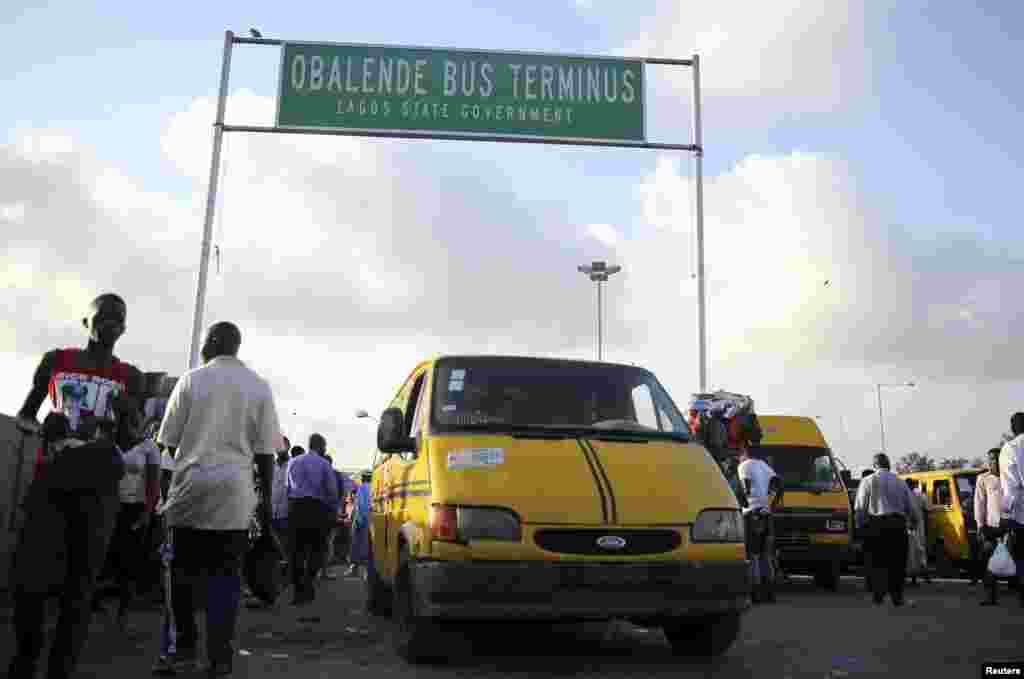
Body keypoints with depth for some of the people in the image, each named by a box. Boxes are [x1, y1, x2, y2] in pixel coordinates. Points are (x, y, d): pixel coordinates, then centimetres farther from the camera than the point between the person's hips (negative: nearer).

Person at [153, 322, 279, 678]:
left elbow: (169, 439, 7)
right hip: (234, 491, 0)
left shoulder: (191, 380, 2)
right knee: (225, 574, 3)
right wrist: (266, 496, 10)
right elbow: (265, 449, 3)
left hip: (191, 486, 0)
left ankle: (184, 648, 17)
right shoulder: (259, 387, 4)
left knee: (184, 570, 11)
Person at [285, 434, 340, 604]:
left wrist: (290, 505, 17)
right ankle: (308, 580, -15)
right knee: (317, 547, 4)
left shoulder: (293, 462, 16)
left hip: (294, 506, 4)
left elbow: (288, 487, 13)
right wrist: (333, 510, 9)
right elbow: (332, 491, -2)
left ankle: (298, 590, 6)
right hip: (316, 507, -4)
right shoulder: (324, 464, 2)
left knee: (297, 549, 7)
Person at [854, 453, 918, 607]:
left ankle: (878, 593, -6)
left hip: (876, 525, -2)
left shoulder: (868, 481, 2)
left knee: (877, 561, 4)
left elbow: (860, 507, -5)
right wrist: (913, 523, 26)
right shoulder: (900, 481, 12)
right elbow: (911, 506, 12)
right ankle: (897, 596, 9)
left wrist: (860, 524, 3)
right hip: (898, 524, 2)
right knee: (897, 562, 9)